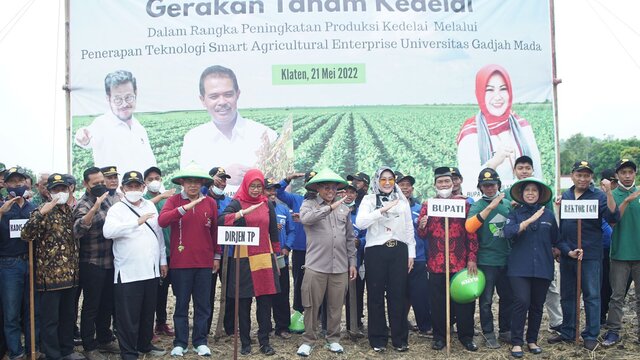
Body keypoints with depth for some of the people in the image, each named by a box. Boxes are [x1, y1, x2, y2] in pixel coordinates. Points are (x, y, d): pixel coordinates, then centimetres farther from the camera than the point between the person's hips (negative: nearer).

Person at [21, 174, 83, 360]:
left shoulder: (71, 210, 11)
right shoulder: (43, 210, -8)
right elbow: (26, 234, -22)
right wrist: (41, 213, -32)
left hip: (70, 274, 6)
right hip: (50, 274, -6)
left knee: (69, 315, 16)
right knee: (50, 319, 2)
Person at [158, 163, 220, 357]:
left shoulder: (210, 203, 4)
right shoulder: (174, 200, -1)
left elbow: (215, 230, 9)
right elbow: (162, 221, -18)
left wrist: (216, 256, 10)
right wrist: (185, 208, -28)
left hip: (204, 262, 2)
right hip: (180, 262, -1)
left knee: (203, 305, 8)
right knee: (181, 304, 8)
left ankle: (200, 342, 19)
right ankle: (180, 343, 17)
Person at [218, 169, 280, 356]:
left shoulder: (267, 204, 10)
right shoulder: (237, 203, -2)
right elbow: (221, 220, -20)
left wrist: (276, 256, 15)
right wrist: (245, 212, -31)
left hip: (265, 257, 3)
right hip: (243, 258, -3)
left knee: (265, 301, 4)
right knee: (243, 303, 4)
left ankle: (264, 341, 14)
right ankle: (245, 343, 15)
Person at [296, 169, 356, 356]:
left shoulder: (343, 207, 13)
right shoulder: (309, 204, 2)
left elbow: (350, 238, 16)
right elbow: (305, 218, -22)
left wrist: (352, 262, 13)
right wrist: (330, 207, -24)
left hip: (340, 267, 3)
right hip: (316, 265, -3)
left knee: (336, 306, 10)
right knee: (312, 305, 3)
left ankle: (333, 339, 25)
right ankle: (308, 340, 17)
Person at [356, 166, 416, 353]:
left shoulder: (402, 200, 11)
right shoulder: (369, 199, 2)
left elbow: (409, 228, 13)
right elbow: (360, 223, -13)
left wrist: (411, 253, 9)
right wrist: (382, 210, -20)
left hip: (399, 251, 2)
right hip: (376, 251, -2)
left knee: (398, 295, 5)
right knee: (376, 295, 3)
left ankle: (400, 338, 15)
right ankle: (378, 338, 14)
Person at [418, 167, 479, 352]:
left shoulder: (463, 203, 3)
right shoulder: (427, 205, 6)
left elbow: (471, 233, 1)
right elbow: (422, 234, 5)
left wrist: (472, 259, -5)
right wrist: (422, 226, -18)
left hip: (460, 262, -1)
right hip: (436, 263, 1)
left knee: (464, 299, 5)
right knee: (437, 301, 7)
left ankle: (466, 336, 19)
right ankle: (439, 336, 19)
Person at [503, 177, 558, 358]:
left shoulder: (548, 214, 8)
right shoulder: (515, 213, 3)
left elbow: (555, 240, 19)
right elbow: (508, 232, -16)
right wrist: (530, 220, -20)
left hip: (543, 267, 2)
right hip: (520, 268, -2)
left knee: (537, 305, 8)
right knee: (522, 302, -13)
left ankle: (532, 340, 23)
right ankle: (516, 342, -3)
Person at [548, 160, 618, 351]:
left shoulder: (599, 195, -4)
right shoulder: (565, 196, 7)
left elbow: (613, 217, -17)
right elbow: (558, 224, 7)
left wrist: (608, 193, -28)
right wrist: (565, 249, -3)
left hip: (590, 255, -4)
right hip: (567, 254, 4)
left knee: (591, 295, 2)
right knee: (567, 295, 13)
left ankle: (591, 335, 12)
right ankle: (567, 332, 25)